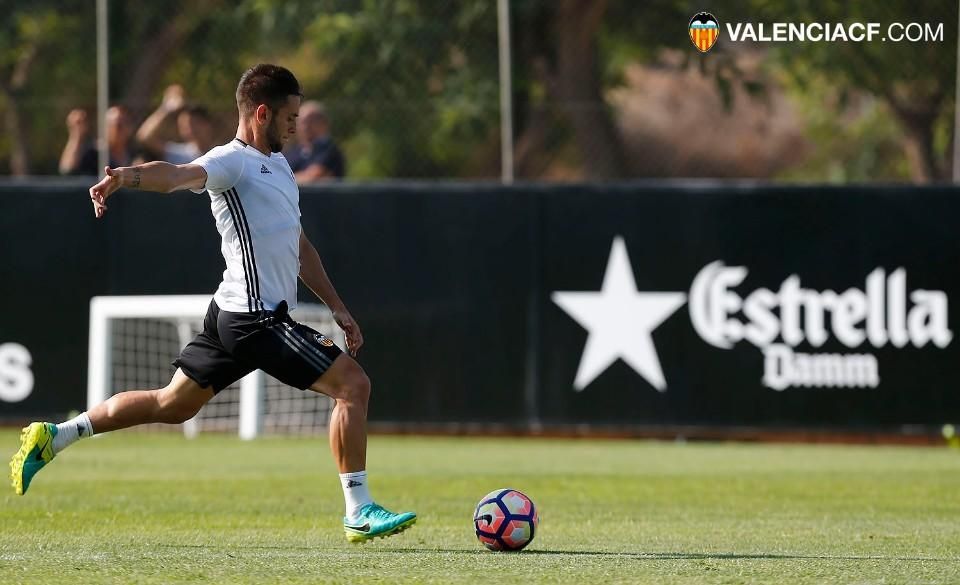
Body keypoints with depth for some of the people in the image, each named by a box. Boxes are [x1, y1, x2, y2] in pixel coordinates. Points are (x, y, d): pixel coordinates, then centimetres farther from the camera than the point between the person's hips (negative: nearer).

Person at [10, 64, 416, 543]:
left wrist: (335, 305, 26)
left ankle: (53, 437, 21)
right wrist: (130, 177, -53)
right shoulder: (234, 162, -11)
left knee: (173, 404, 16)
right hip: (257, 317, -10)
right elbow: (183, 174, -33)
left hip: (233, 318, 10)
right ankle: (359, 513, -4)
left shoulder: (277, 165, 19)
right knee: (353, 384, -10)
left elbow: (298, 244, 28)